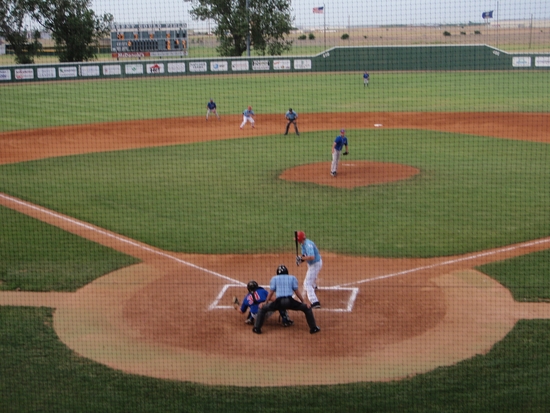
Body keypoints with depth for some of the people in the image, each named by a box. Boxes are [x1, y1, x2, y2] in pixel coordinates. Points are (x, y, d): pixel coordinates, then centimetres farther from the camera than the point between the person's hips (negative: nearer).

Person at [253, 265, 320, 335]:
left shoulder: (274, 278, 19)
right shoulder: (292, 278, 20)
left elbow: (271, 292, 13)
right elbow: (296, 291, 14)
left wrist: (266, 302, 24)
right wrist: (303, 302, 20)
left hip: (279, 301, 0)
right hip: (290, 301, 0)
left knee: (262, 308, 20)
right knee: (307, 308, 20)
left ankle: (257, 328, 8)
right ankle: (313, 328, 13)